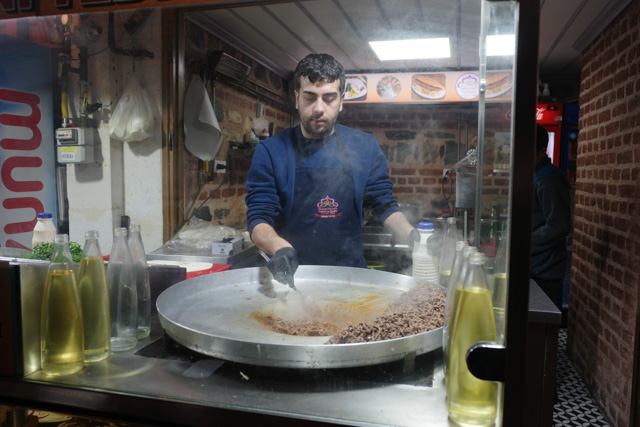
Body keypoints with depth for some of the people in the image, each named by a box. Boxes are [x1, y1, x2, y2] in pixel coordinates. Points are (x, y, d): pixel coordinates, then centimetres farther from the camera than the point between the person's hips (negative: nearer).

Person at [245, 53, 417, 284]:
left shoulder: (365, 147, 4)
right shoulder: (270, 152, -3)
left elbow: (385, 206, 8)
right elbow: (258, 220, -4)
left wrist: (413, 237, -11)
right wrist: (279, 247, -25)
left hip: (351, 273, 3)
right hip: (292, 279, -2)